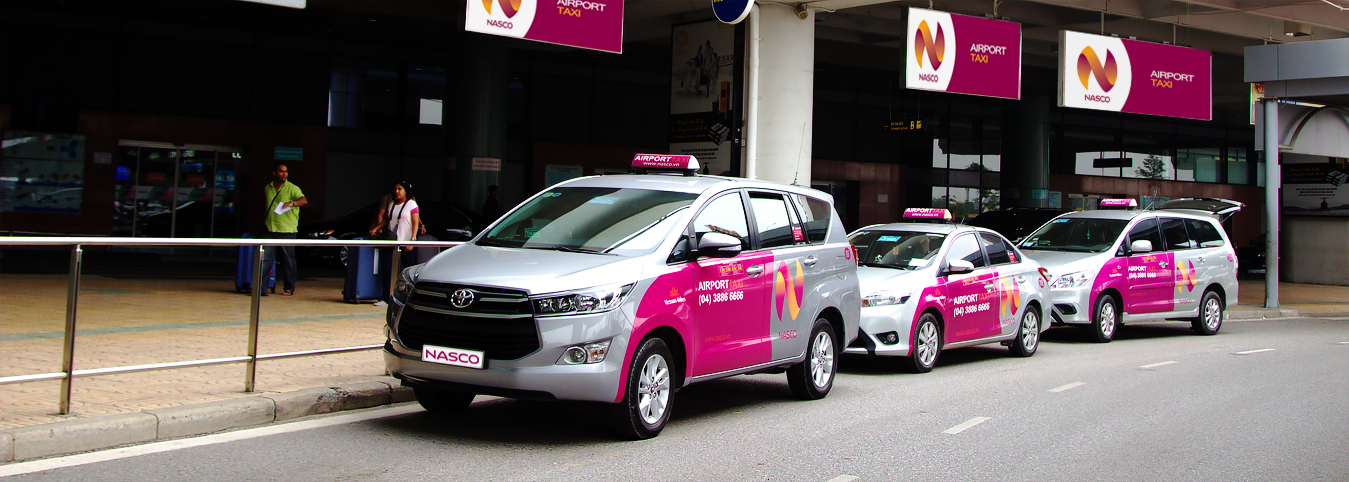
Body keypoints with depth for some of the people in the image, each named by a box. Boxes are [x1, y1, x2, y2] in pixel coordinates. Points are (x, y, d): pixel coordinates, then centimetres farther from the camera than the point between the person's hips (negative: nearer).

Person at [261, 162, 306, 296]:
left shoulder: (292, 188, -3)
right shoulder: (267, 188, 12)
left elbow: (304, 200, -20)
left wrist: (292, 203, -38)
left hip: (287, 230, -3)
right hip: (269, 229, 4)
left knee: (288, 260, 3)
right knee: (265, 258, -3)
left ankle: (289, 288, 13)